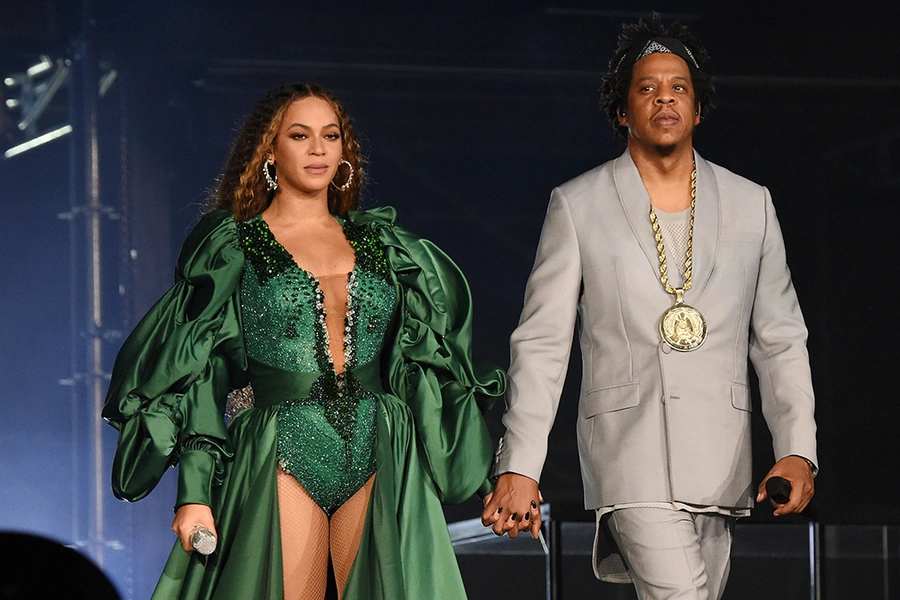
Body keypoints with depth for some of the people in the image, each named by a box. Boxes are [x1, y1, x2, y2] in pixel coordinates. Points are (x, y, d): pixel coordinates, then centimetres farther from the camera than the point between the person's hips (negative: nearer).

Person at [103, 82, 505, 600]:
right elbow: (199, 378, 1)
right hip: (285, 458, -3)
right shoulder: (232, 248, 5)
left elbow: (420, 361, 17)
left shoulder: (380, 244, 15)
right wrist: (194, 493, -8)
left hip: (378, 463, 3)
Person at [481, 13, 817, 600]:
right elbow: (542, 344, 4)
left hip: (721, 461, 3)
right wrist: (519, 467, -4)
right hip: (631, 455, -3)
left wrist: (797, 450, 0)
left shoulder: (751, 204, 13)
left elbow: (780, 341, 13)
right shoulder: (578, 206, 6)